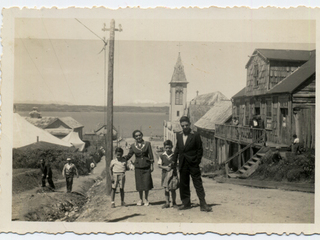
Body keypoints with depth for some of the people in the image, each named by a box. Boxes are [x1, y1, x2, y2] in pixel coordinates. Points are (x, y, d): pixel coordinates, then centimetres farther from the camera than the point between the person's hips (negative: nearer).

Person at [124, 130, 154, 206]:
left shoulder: (147, 144, 1)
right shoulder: (132, 146, 3)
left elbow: (151, 155, 3)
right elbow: (129, 155, 4)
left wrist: (152, 165, -1)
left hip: (146, 166, -1)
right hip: (138, 167, 1)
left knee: (147, 183, 0)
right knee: (139, 184, 5)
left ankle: (146, 199, 19)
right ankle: (140, 199, 24)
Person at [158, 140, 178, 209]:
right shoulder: (162, 156, 3)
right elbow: (159, 165, 2)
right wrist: (165, 167, -14)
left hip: (173, 173, -1)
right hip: (165, 173, 1)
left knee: (172, 189, 3)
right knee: (166, 189, 4)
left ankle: (174, 202, 17)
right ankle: (167, 202, 13)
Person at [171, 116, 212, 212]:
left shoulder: (195, 135, -6)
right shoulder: (179, 135, 8)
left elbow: (200, 149, -3)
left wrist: (197, 161, -9)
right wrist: (174, 160, 11)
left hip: (193, 164, -5)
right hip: (183, 164, 5)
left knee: (198, 184, -2)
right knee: (183, 185, 11)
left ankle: (203, 204, 1)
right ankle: (186, 203, 23)